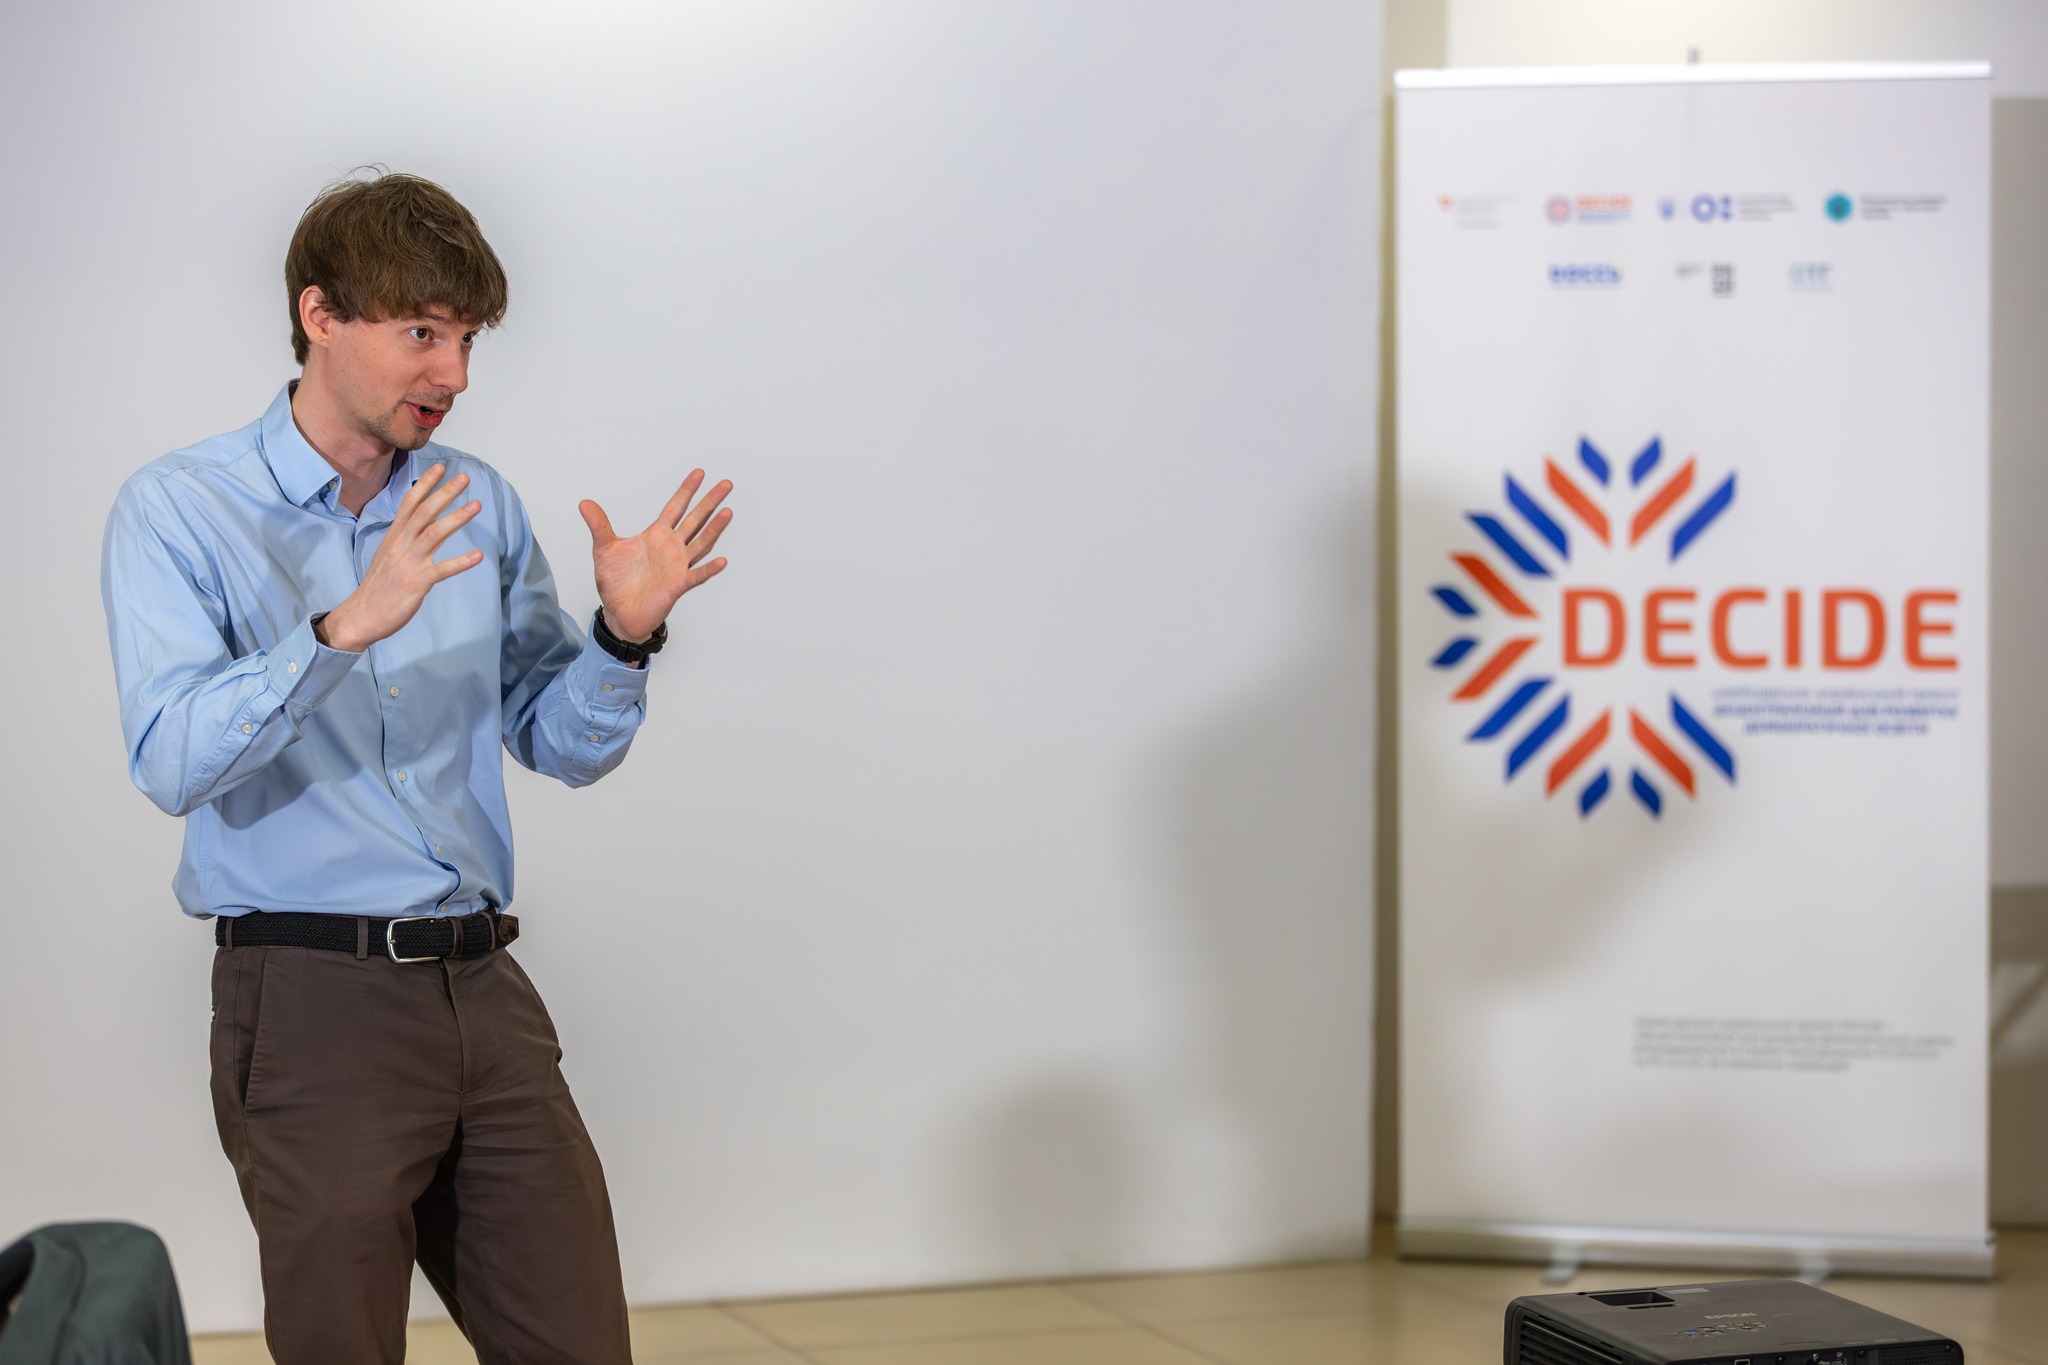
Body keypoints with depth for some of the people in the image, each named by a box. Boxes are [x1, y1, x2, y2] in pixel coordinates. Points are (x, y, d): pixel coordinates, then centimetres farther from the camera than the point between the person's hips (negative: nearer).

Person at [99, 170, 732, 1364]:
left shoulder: (481, 508, 11)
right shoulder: (179, 511, -4)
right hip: (311, 998, -5)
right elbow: (174, 761, -18)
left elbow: (565, 744, 13)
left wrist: (625, 637, -6)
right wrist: (344, 628, -29)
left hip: (485, 993, 5)